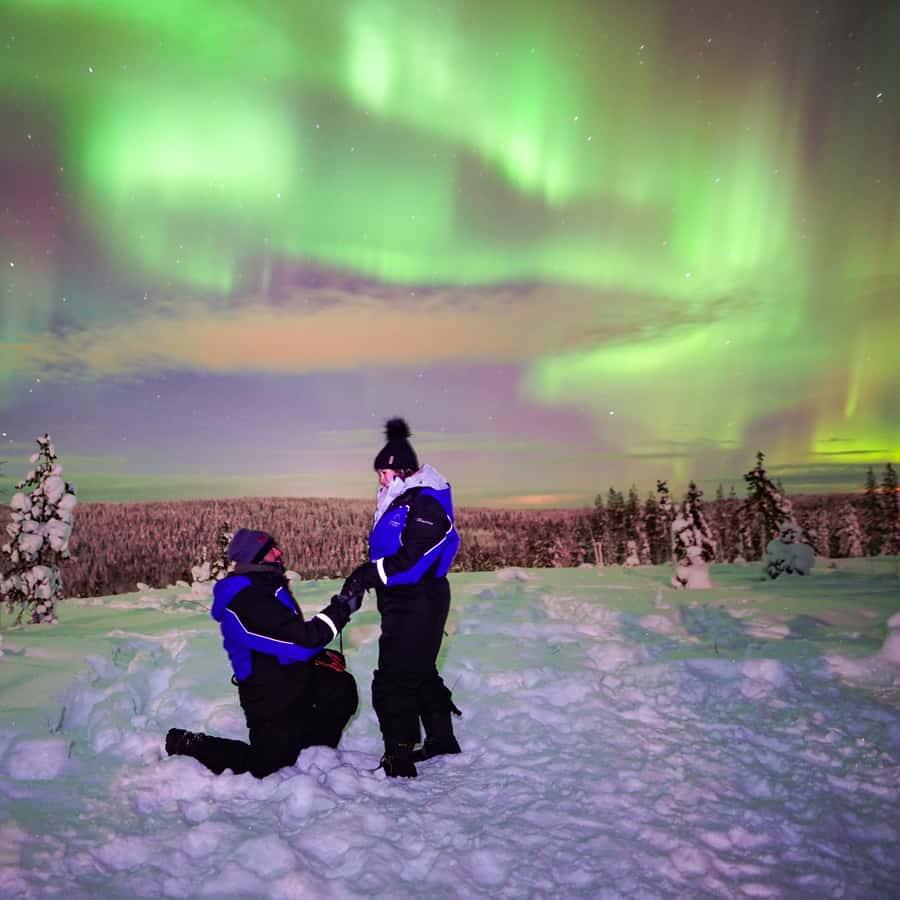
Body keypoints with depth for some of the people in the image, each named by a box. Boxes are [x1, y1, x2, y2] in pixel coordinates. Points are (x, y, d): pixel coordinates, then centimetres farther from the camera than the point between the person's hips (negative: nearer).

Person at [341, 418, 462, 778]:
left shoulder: (426, 504, -18)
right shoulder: (399, 501, 14)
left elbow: (412, 559, -26)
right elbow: (385, 552, 19)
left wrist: (370, 574, -27)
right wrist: (365, 575, 6)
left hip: (417, 605, -10)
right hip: (403, 603, 10)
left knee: (393, 681, -9)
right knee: (420, 673, 20)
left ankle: (399, 759, -3)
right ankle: (441, 738, 35)